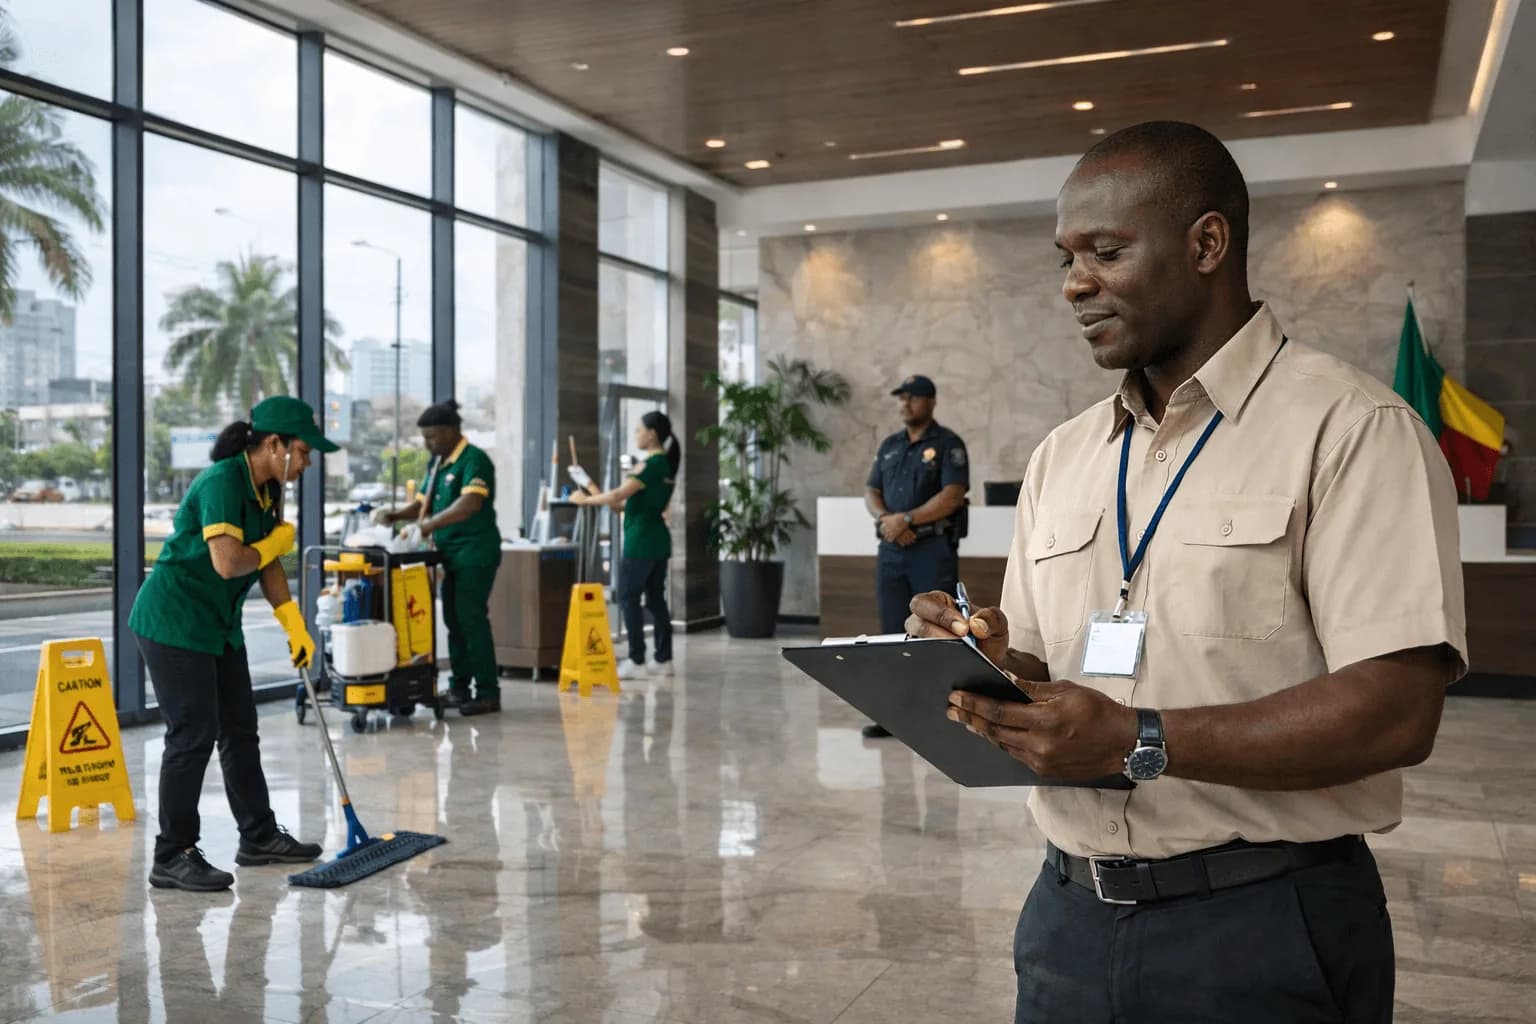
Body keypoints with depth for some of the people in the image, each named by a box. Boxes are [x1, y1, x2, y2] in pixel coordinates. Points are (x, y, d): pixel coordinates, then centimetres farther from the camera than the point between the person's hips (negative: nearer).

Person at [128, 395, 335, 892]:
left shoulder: (267, 489, 5)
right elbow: (229, 562, -33)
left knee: (240, 731, 14)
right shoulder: (222, 482, -23)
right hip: (174, 623, -9)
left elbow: (268, 563, 11)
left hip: (220, 626, 9)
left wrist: (295, 625, 6)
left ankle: (259, 836, 26)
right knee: (193, 736, -6)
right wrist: (276, 542, -14)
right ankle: (172, 857, 4)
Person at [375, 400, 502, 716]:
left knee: (471, 619, -8)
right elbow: (423, 504, 17)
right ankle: (459, 688, 19)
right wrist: (395, 516, -2)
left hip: (475, 553, -8)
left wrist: (429, 525, -32)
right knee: (454, 620, 11)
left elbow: (471, 503, -27)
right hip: (450, 554, 8)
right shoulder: (437, 463, 14)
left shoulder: (473, 460, -13)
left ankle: (488, 692, -2)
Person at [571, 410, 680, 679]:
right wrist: (598, 496, 16)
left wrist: (586, 499, -6)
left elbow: (618, 495, -19)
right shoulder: (666, 464, 13)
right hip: (658, 539, 9)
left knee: (629, 599, -3)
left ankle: (636, 661, -3)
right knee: (656, 599, 11)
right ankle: (664, 659, 13)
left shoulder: (650, 465, -15)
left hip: (641, 541, -9)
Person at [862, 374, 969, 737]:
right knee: (892, 633, 7)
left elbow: (952, 496, -13)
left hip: (933, 550, -6)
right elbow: (871, 492, 14)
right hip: (891, 550, 6)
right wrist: (885, 518, -7)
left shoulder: (948, 444, -3)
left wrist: (906, 519, -15)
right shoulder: (890, 445, 16)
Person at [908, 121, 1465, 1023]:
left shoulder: (1352, 429, -9)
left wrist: (1140, 741, -23)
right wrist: (992, 663, -7)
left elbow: (1396, 711, -18)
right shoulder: (1061, 459, 10)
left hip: (1265, 926, -5)